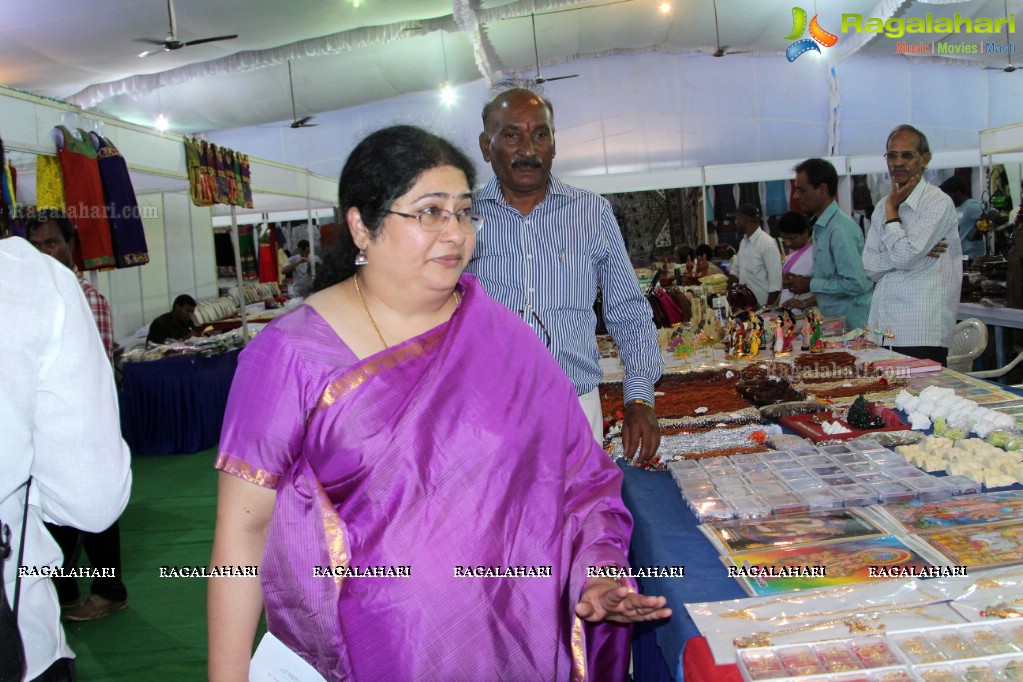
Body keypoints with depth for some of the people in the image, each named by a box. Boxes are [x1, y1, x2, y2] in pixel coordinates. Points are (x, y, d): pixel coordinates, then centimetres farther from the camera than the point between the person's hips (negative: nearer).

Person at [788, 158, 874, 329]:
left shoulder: (841, 229, -19)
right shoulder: (820, 225, 8)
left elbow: (856, 283, -24)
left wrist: (811, 285, -15)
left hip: (851, 324, -8)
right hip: (833, 321, 8)